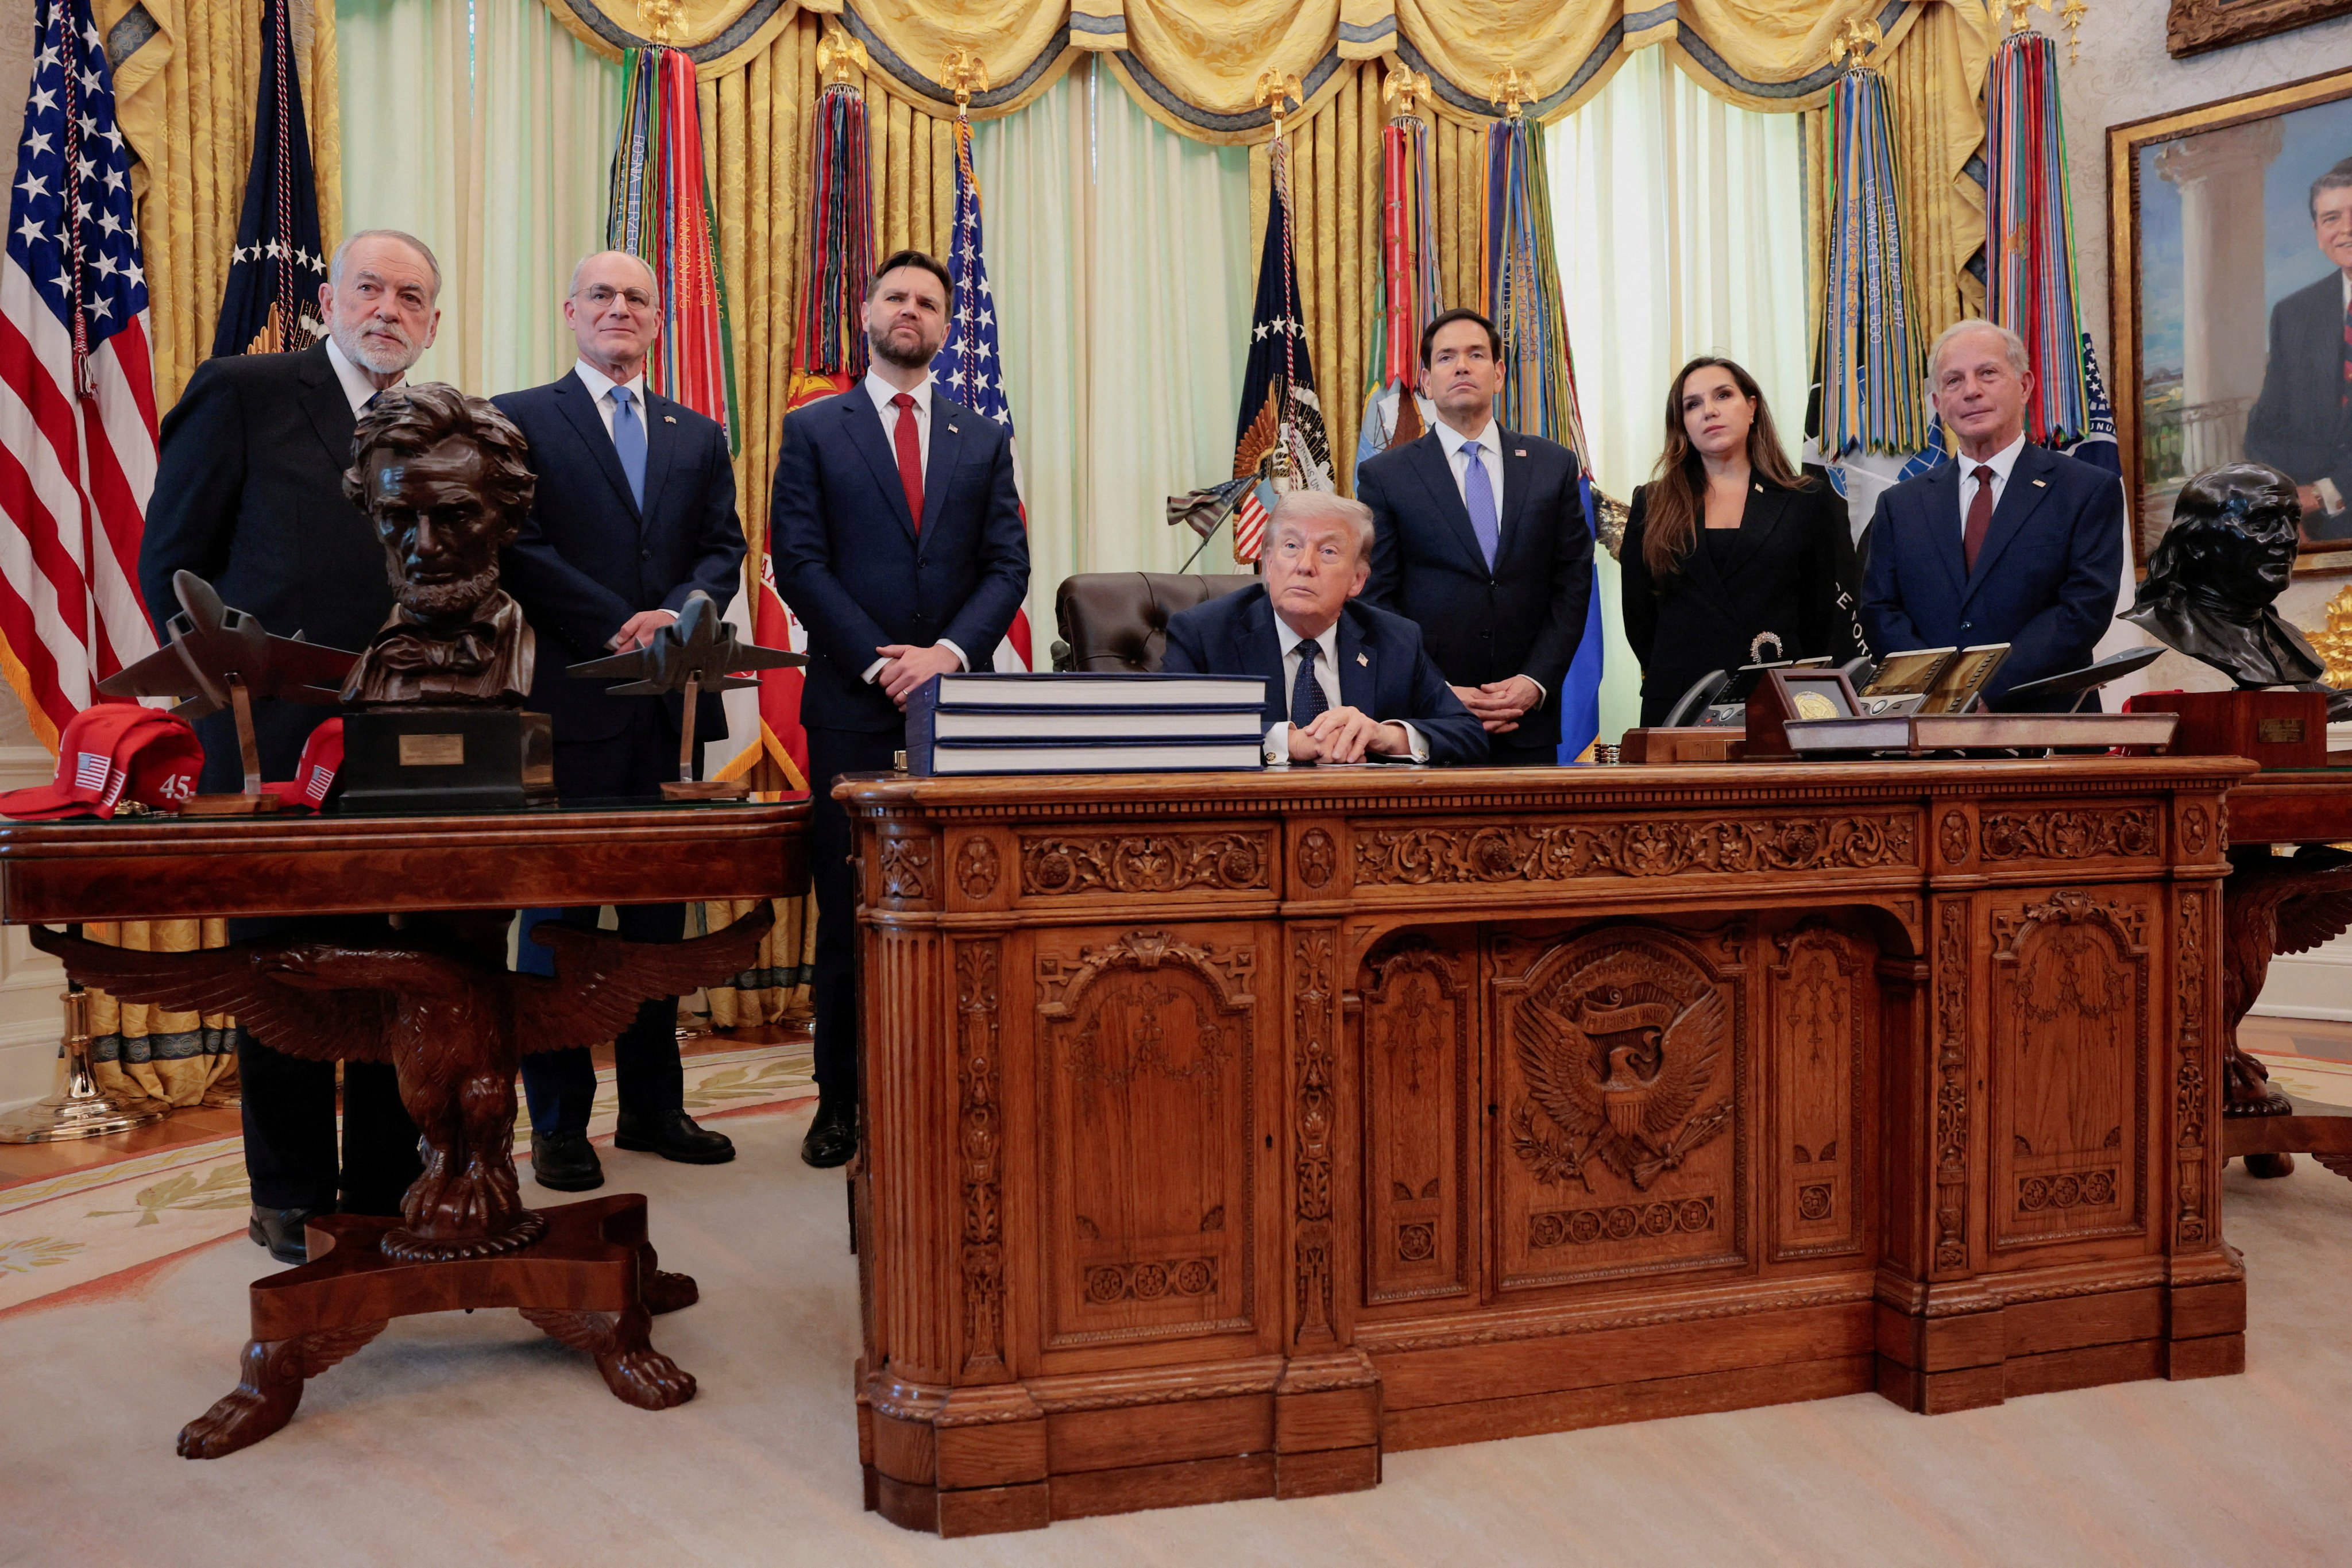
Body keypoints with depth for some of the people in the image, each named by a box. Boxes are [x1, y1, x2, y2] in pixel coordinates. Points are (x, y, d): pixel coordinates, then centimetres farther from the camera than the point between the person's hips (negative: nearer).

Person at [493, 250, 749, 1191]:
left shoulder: (699, 436, 17)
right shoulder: (517, 420, 4)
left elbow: (723, 548, 7)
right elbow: (519, 549, -7)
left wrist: (675, 617, -12)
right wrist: (620, 629, -15)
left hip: (669, 701, 4)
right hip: (570, 701, -4)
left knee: (661, 911, 9)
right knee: (558, 913, 2)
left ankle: (653, 1105, 20)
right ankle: (559, 1126, 10)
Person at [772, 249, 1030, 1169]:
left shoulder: (983, 440, 14)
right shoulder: (813, 431, 9)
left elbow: (1008, 567, 6)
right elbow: (799, 564, -1)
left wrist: (949, 653, -10)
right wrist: (880, 664, -10)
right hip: (851, 703, -1)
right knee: (848, 911, 1)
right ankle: (841, 1102, 10)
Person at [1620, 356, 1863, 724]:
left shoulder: (1811, 502, 8)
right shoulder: (1651, 506, 10)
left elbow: (1835, 618, 7)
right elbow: (1639, 617, 11)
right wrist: (1674, 676, 5)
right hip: (1676, 704, 1)